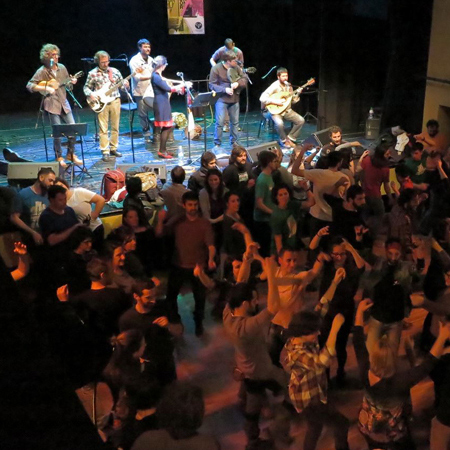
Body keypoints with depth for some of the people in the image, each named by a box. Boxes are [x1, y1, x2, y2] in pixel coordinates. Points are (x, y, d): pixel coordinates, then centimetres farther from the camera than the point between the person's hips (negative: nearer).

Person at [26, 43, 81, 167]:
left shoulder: (62, 67, 7)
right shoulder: (42, 71, -8)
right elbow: (29, 85, -11)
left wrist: (72, 82, -4)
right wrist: (45, 88, -21)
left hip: (63, 102, 5)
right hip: (51, 104, -5)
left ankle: (71, 154, 19)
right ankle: (59, 157, 10)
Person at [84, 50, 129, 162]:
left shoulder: (114, 71, 7)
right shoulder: (93, 73, 0)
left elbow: (122, 83, 11)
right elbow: (86, 87, 6)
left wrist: (125, 85, -12)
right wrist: (90, 94, -14)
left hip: (115, 101, 3)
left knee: (115, 127, 8)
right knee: (103, 128, -3)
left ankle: (113, 149, 19)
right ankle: (105, 152, 1)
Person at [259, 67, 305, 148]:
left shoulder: (288, 85, 6)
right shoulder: (274, 86, -15)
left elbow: (292, 101, 12)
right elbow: (262, 98, -24)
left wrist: (298, 94, -7)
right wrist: (276, 101, -28)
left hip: (286, 110, 6)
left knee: (301, 120, -10)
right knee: (279, 123, -36)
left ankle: (290, 138, 5)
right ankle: (283, 140, -7)